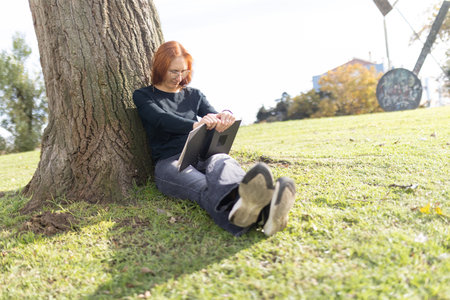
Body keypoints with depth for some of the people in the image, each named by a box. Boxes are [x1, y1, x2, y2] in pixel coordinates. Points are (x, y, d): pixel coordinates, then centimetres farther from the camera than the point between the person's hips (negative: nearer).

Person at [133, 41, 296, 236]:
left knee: (222, 162, -38)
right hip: (169, 161, -3)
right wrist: (195, 125, -33)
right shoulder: (143, 96, 10)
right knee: (204, 188, -40)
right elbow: (161, 119, -12)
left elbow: (213, 121, 9)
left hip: (202, 156, 3)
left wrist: (225, 116, -19)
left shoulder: (194, 95, 23)